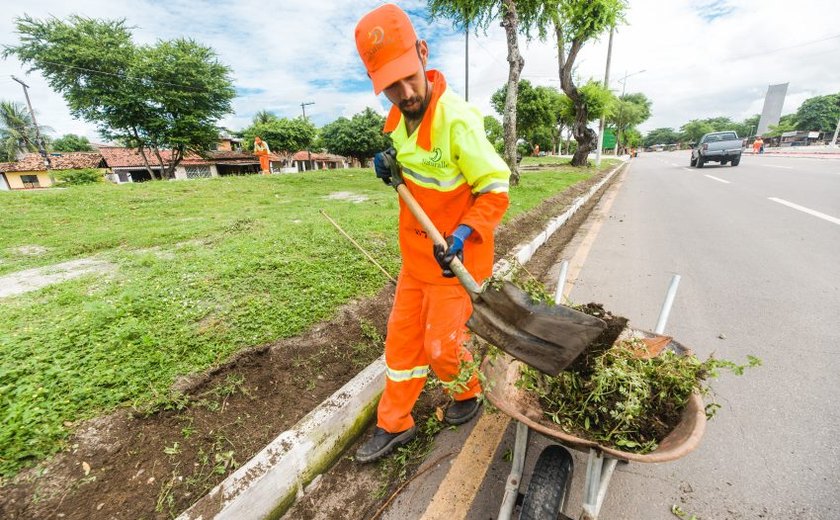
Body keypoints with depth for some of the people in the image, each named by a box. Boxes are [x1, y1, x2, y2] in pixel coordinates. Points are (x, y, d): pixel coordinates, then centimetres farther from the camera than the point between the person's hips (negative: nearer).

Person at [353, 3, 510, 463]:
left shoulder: (458, 119, -21)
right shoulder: (397, 117, 3)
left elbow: (495, 190, -16)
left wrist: (463, 233, -30)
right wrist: (390, 169, -4)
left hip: (455, 258, -7)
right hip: (416, 253, 7)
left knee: (442, 345, 5)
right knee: (402, 337, 14)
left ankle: (468, 392, 41)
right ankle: (394, 423, 35)